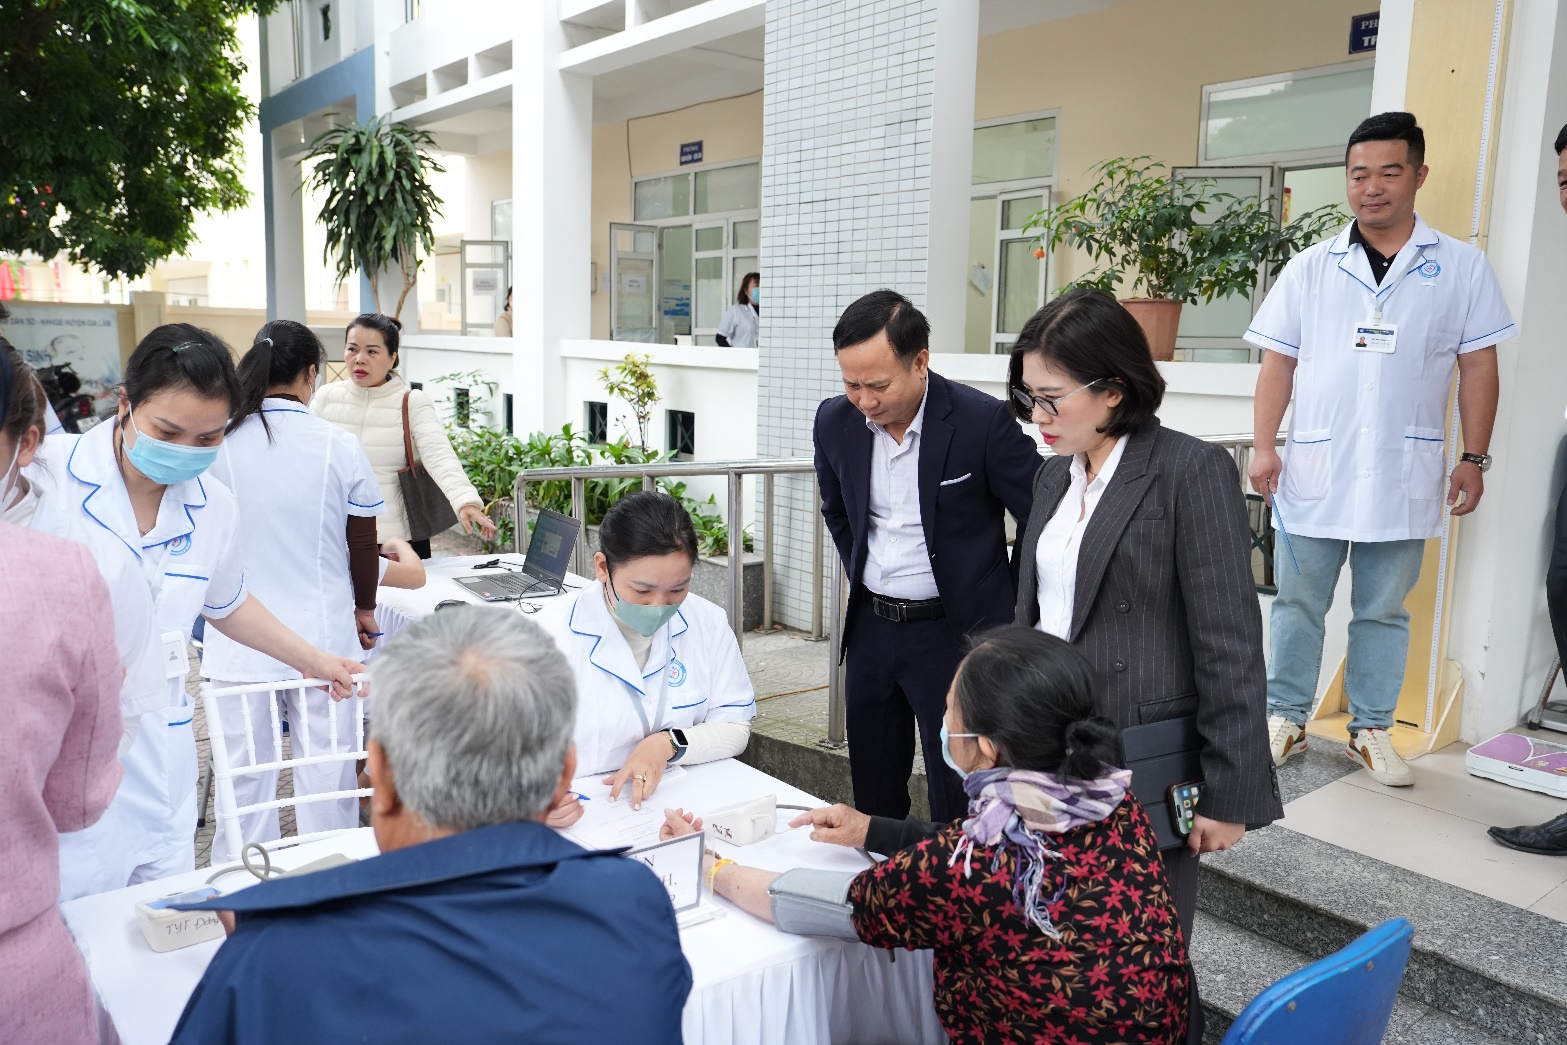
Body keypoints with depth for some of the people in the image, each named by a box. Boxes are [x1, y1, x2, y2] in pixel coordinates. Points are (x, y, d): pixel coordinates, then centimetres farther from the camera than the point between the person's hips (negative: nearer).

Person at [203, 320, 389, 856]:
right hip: (323, 635, -1)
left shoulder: (215, 443, -6)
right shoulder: (339, 446, -9)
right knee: (326, 767, 10)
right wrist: (364, 608, 16)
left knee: (243, 770, 12)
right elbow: (363, 544, -1)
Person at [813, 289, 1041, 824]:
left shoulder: (984, 420, -17)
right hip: (870, 625, 5)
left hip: (955, 630, -5)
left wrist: (1017, 620, -5)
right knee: (873, 795, 17)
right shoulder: (835, 421, -2)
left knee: (956, 804, 3)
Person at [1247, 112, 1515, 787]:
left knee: (1384, 610, 10)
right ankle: (1286, 718, 21)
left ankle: (1371, 729, 23)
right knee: (1298, 602, 8)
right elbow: (1278, 362, 4)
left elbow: (1478, 367, 4)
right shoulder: (1310, 268, 4)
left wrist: (1473, 460, 0)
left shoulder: (1460, 267, 3)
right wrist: (1264, 446, -4)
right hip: (1314, 471, 0)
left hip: (1404, 475, 0)